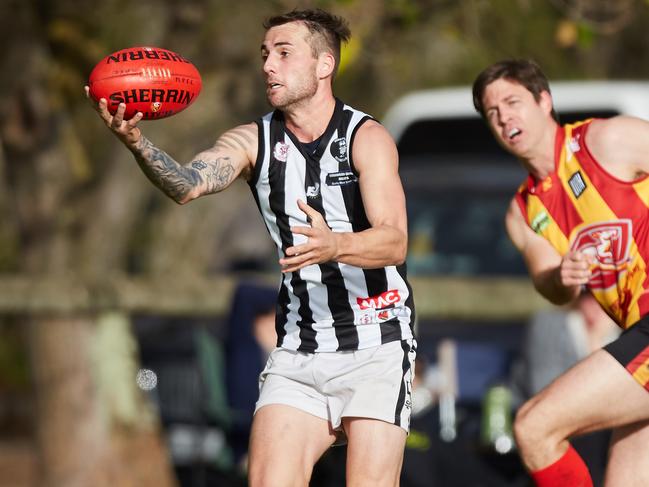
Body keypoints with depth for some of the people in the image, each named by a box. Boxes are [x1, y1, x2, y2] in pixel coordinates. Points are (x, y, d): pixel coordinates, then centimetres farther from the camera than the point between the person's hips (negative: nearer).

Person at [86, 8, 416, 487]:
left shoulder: (367, 138, -9)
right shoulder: (253, 141, 1)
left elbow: (395, 243, -21)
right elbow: (188, 183, -19)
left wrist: (334, 246, -42)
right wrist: (138, 143, -39)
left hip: (376, 345, -3)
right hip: (298, 352, 3)